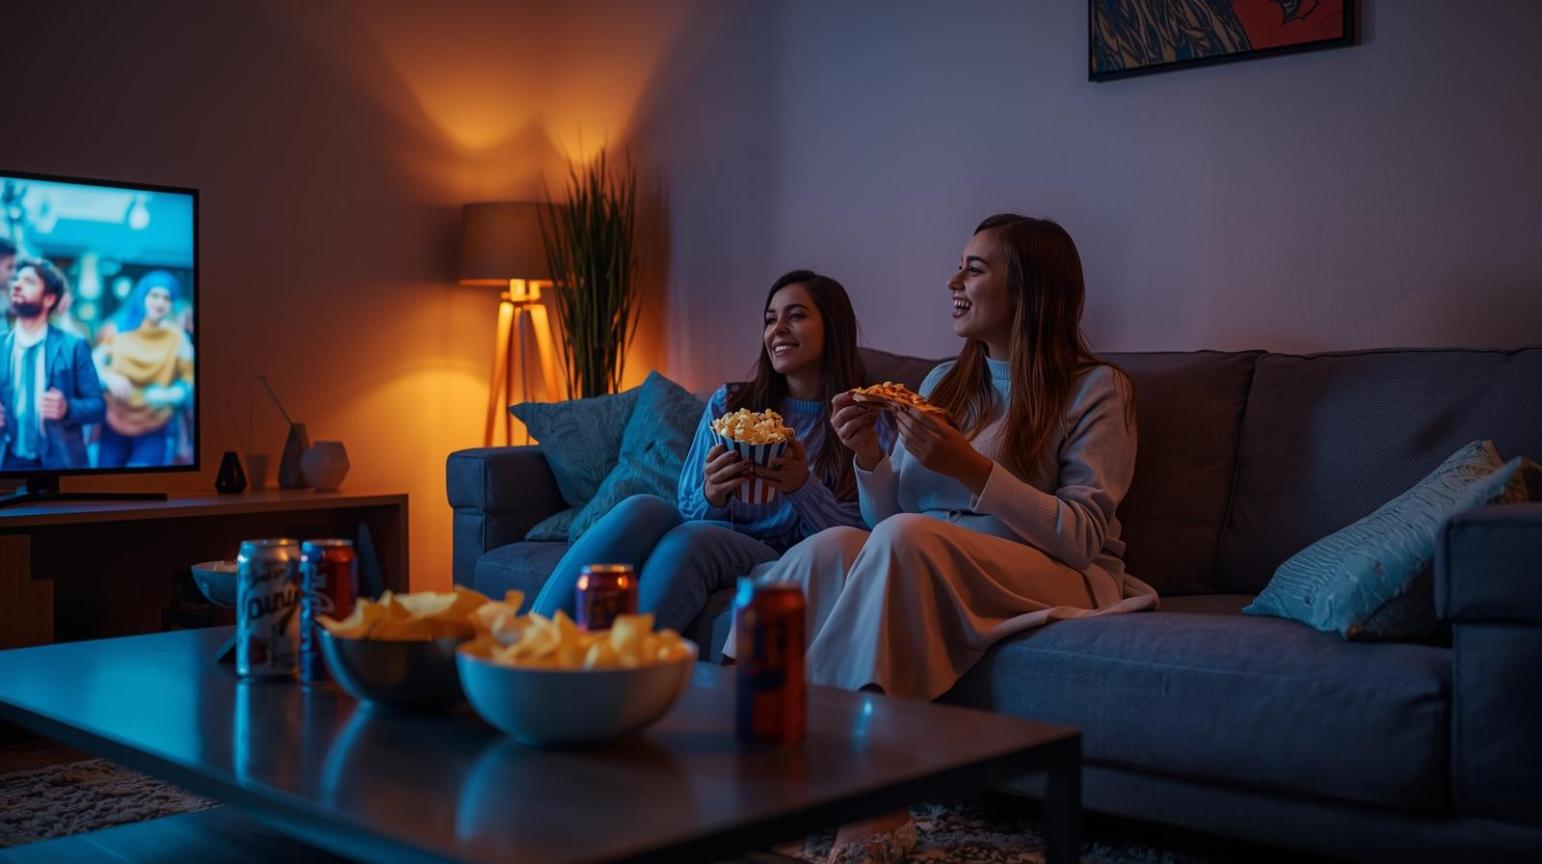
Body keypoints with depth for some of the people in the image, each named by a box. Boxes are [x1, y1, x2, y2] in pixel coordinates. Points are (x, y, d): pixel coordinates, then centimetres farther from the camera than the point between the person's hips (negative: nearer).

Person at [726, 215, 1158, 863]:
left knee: (906, 538, -34)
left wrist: (969, 467, -19)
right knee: (833, 545, -28)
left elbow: (1083, 538, -10)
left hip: (1054, 581, -4)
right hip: (927, 574, 5)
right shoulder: (942, 383, 18)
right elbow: (885, 517, 16)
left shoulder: (1095, 389, 1)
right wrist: (871, 459, -5)